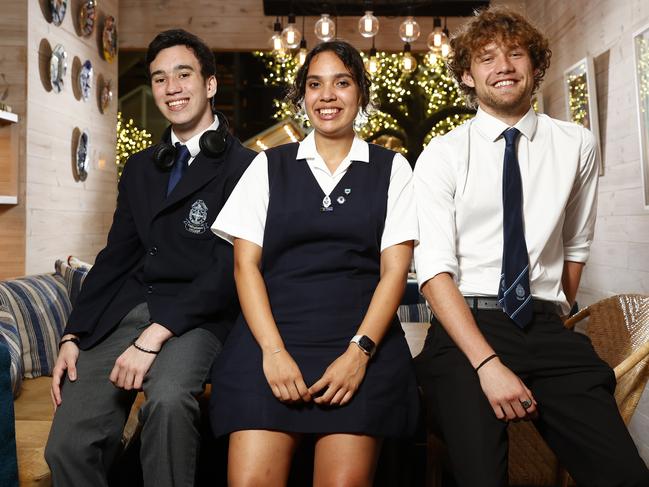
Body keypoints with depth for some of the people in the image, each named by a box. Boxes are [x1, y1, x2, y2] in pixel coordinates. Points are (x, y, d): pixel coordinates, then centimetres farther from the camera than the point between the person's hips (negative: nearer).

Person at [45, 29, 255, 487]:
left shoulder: (243, 166, -4)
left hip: (196, 316, -5)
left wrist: (154, 337, -17)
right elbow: (116, 255, 16)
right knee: (67, 446, -8)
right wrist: (74, 336, 6)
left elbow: (229, 267, -11)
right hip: (125, 308, 5)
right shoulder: (140, 166, 18)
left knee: (168, 396, -35)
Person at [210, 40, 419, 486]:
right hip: (273, 333, 1)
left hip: (363, 338, 0)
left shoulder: (391, 168, 11)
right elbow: (246, 264, 5)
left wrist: (359, 351, -10)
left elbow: (395, 269, 4)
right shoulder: (269, 166, 13)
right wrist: (274, 350, -9)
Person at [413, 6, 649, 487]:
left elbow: (576, 244, 17)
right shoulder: (442, 155, -1)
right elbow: (434, 270, -9)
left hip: (546, 328, 2)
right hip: (463, 328, -2)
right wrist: (488, 363, -18)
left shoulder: (577, 145, 7)